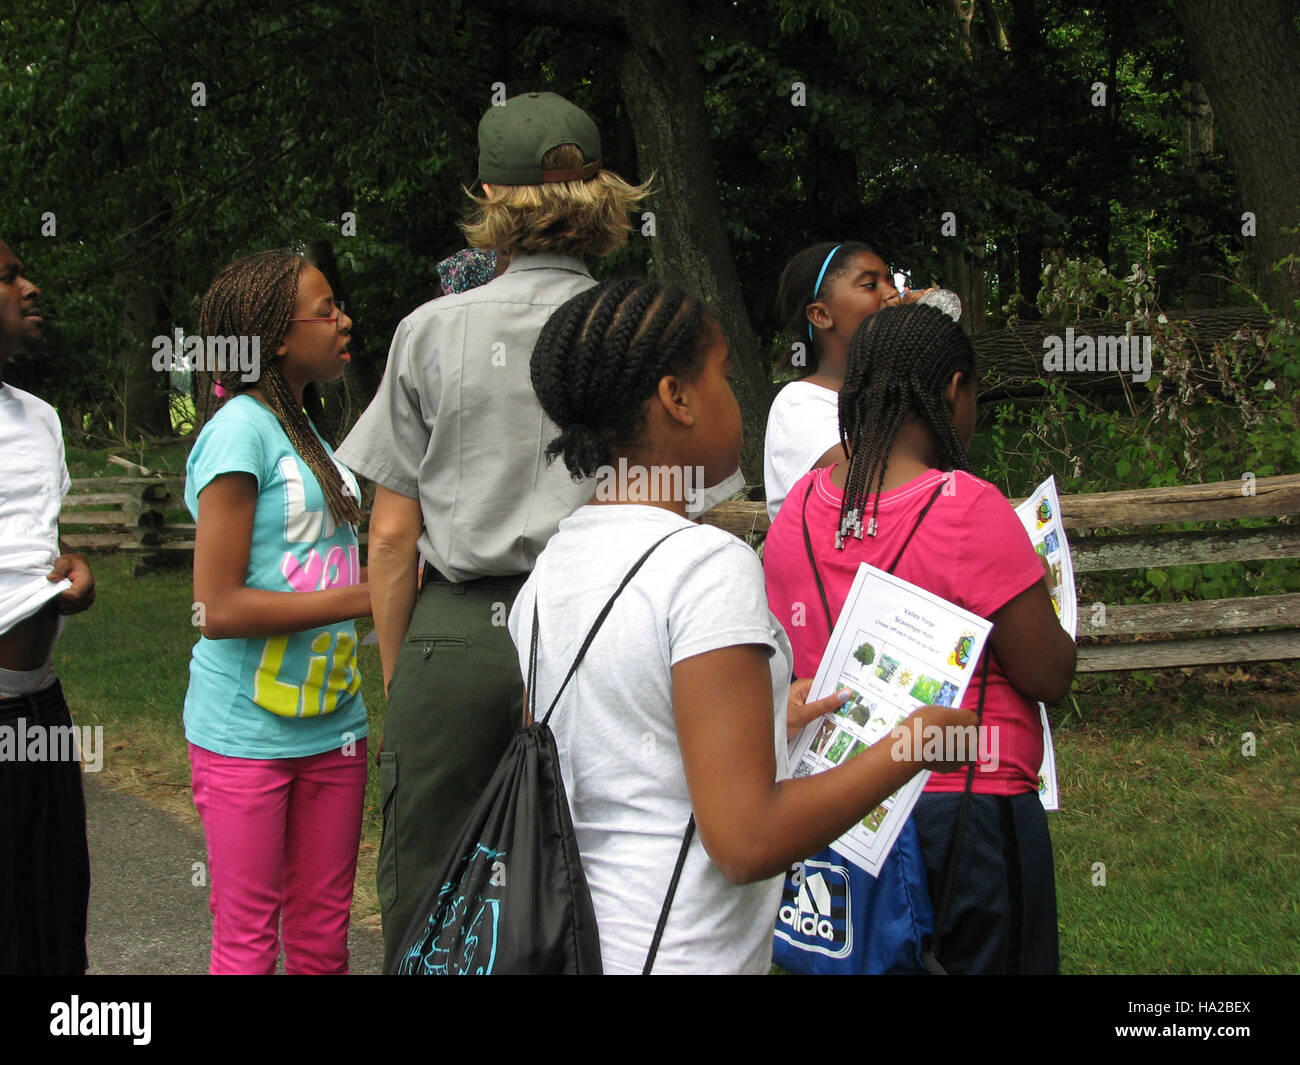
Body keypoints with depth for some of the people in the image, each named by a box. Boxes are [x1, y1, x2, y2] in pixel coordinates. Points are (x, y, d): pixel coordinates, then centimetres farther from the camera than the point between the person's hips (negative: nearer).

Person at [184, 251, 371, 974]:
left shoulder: (307, 432, 10)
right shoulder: (241, 430, -14)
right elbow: (220, 608, -19)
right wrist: (363, 597, -19)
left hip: (332, 721, 7)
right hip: (248, 733, -7)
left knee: (323, 937, 14)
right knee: (247, 942, 4)